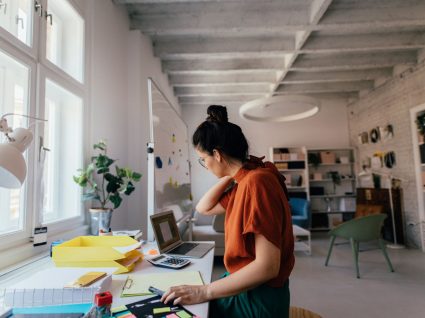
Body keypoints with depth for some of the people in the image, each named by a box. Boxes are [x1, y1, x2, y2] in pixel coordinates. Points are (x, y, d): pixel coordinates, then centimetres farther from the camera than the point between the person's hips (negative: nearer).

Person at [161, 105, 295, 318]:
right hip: (242, 284, 8)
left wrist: (204, 292, -24)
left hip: (258, 297, -8)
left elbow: (267, 266, -28)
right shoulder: (242, 181, 4)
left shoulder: (256, 182, -26)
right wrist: (229, 175, -1)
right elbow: (204, 208, 12)